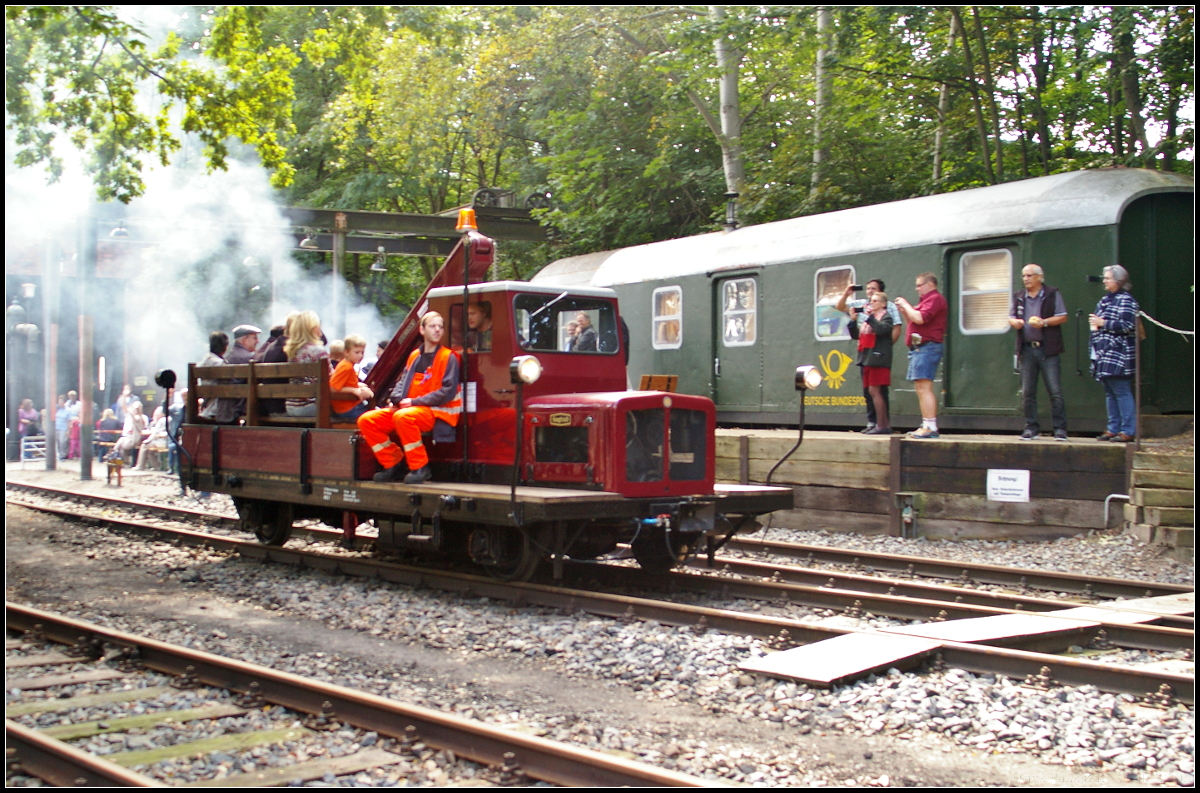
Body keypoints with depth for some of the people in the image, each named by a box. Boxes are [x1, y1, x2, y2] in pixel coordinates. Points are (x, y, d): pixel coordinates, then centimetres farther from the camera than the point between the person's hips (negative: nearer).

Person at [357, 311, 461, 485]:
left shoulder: (448, 358, -4)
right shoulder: (415, 356, 15)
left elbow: (448, 392, -12)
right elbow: (403, 381, 17)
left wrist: (415, 402, -15)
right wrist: (397, 398, -7)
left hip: (436, 412, -7)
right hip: (406, 408, 7)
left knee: (403, 417, -38)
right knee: (366, 420, -5)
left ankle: (420, 467, -25)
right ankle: (394, 463, 3)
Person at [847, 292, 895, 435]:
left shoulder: (886, 317, -2)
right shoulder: (867, 318, 21)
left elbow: (881, 329, -22)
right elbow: (855, 335, 20)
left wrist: (869, 316, -15)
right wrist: (853, 320, 8)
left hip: (878, 359, -9)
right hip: (867, 359, 9)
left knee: (874, 391, -12)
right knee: (873, 392, 8)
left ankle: (881, 425, -11)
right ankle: (885, 424, 11)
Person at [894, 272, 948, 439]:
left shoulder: (935, 299, -9)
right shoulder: (927, 300, 24)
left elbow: (920, 318, -22)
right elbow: (914, 321, 27)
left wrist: (906, 305, -7)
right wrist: (903, 310, 13)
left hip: (927, 347, -11)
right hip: (919, 348, 11)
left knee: (924, 387, -16)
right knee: (921, 388, 12)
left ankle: (930, 427, -20)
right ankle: (927, 426, 14)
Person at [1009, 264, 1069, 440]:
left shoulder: (1052, 294, 3)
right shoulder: (1018, 296, 15)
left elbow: (1062, 317, 0)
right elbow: (1011, 316, 20)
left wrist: (1044, 322, -15)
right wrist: (1014, 322, -4)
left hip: (1047, 348, -4)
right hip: (1027, 348, 4)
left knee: (1055, 391, -6)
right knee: (1027, 392, 4)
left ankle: (1060, 429, -2)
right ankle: (1031, 428, 11)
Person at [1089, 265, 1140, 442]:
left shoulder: (1126, 301, -8)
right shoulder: (1105, 300, 18)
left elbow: (1128, 326, -18)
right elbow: (1099, 319, 31)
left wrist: (1103, 323, -15)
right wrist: (1094, 323, 10)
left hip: (1119, 355, -9)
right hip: (1104, 354, 9)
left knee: (1122, 392, -9)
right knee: (1110, 393, 10)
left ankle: (1128, 431, -6)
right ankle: (1113, 429, 14)